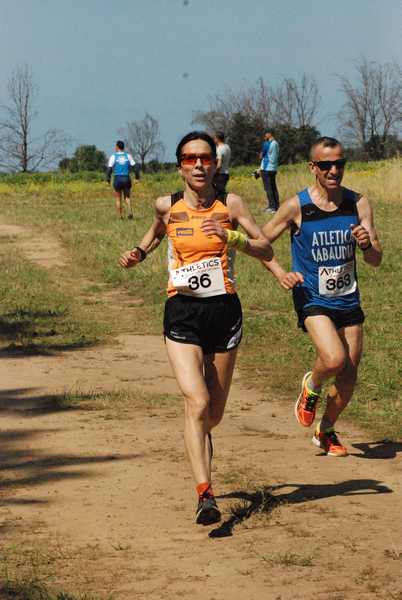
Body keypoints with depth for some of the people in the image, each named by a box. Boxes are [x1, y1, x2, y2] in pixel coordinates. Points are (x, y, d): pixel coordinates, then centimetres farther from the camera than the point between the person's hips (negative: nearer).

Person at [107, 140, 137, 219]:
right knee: (127, 197, 12)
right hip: (126, 178, 2)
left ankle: (120, 216, 7)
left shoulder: (113, 156, -2)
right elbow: (134, 166, 1)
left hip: (117, 178, -2)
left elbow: (109, 168, -7)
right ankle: (130, 212, -10)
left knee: (118, 198, 9)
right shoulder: (128, 156, 5)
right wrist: (137, 175, 11)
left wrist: (108, 178, 2)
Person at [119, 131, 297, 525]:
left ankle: (198, 441, 47)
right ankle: (205, 495, -23)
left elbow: (265, 248, -4)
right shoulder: (167, 206, 1)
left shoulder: (230, 205, -1)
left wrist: (231, 237, -20)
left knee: (214, 413, 11)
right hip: (182, 313, -1)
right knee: (197, 402, -20)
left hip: (224, 311, 1)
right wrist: (139, 253, 8)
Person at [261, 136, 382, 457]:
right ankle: (312, 386, 9)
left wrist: (367, 244, -24)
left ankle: (326, 431, 32)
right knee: (334, 359, -26)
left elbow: (376, 260, -2)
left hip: (348, 300, 4)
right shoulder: (296, 207, -11)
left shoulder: (359, 204, -3)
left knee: (348, 377, 7)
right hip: (313, 299, -4)